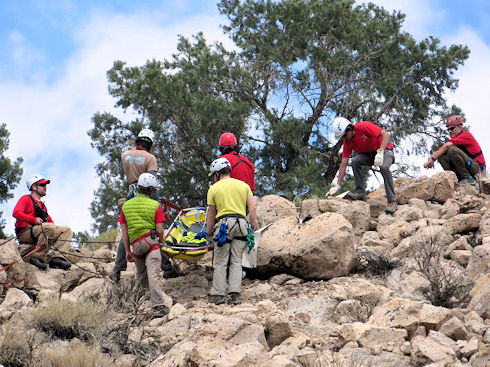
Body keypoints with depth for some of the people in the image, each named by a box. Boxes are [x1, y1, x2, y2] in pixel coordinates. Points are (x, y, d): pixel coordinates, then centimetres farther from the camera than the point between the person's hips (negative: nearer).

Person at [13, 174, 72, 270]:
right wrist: (34, 219, -23)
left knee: (67, 230, -4)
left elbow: (50, 220, 26)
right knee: (49, 227, -35)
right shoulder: (26, 199, 5)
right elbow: (16, 213, -12)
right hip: (25, 232, -8)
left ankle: (57, 257, -22)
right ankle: (37, 257, -28)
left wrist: (53, 224, 2)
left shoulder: (42, 205, 28)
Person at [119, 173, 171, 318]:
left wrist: (127, 251, 13)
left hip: (136, 245, 3)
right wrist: (161, 241, 18)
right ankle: (158, 306, -14)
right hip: (151, 242, -3)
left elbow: (124, 231, 9)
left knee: (140, 274, 19)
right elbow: (159, 230, -3)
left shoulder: (126, 205, 11)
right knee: (153, 275, -9)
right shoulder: (155, 205, 1)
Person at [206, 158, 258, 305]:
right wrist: (254, 228, 10)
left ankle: (218, 294, 0)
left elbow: (211, 214, 9)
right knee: (236, 261, 6)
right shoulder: (244, 185, 13)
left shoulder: (214, 189, 7)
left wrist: (208, 233, 18)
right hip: (241, 224, 3)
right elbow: (252, 208, 6)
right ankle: (235, 294, -1)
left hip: (224, 224, -2)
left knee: (220, 262, 3)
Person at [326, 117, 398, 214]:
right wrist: (337, 186, -11)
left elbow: (386, 134, -28)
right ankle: (360, 191, -17)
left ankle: (392, 201, -29)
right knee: (355, 161, -24)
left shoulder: (364, 126, -26)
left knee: (384, 167, -35)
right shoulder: (347, 142, -9)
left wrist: (380, 152, -40)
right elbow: (343, 164, -7)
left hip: (384, 150, -5)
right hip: (368, 154, 5)